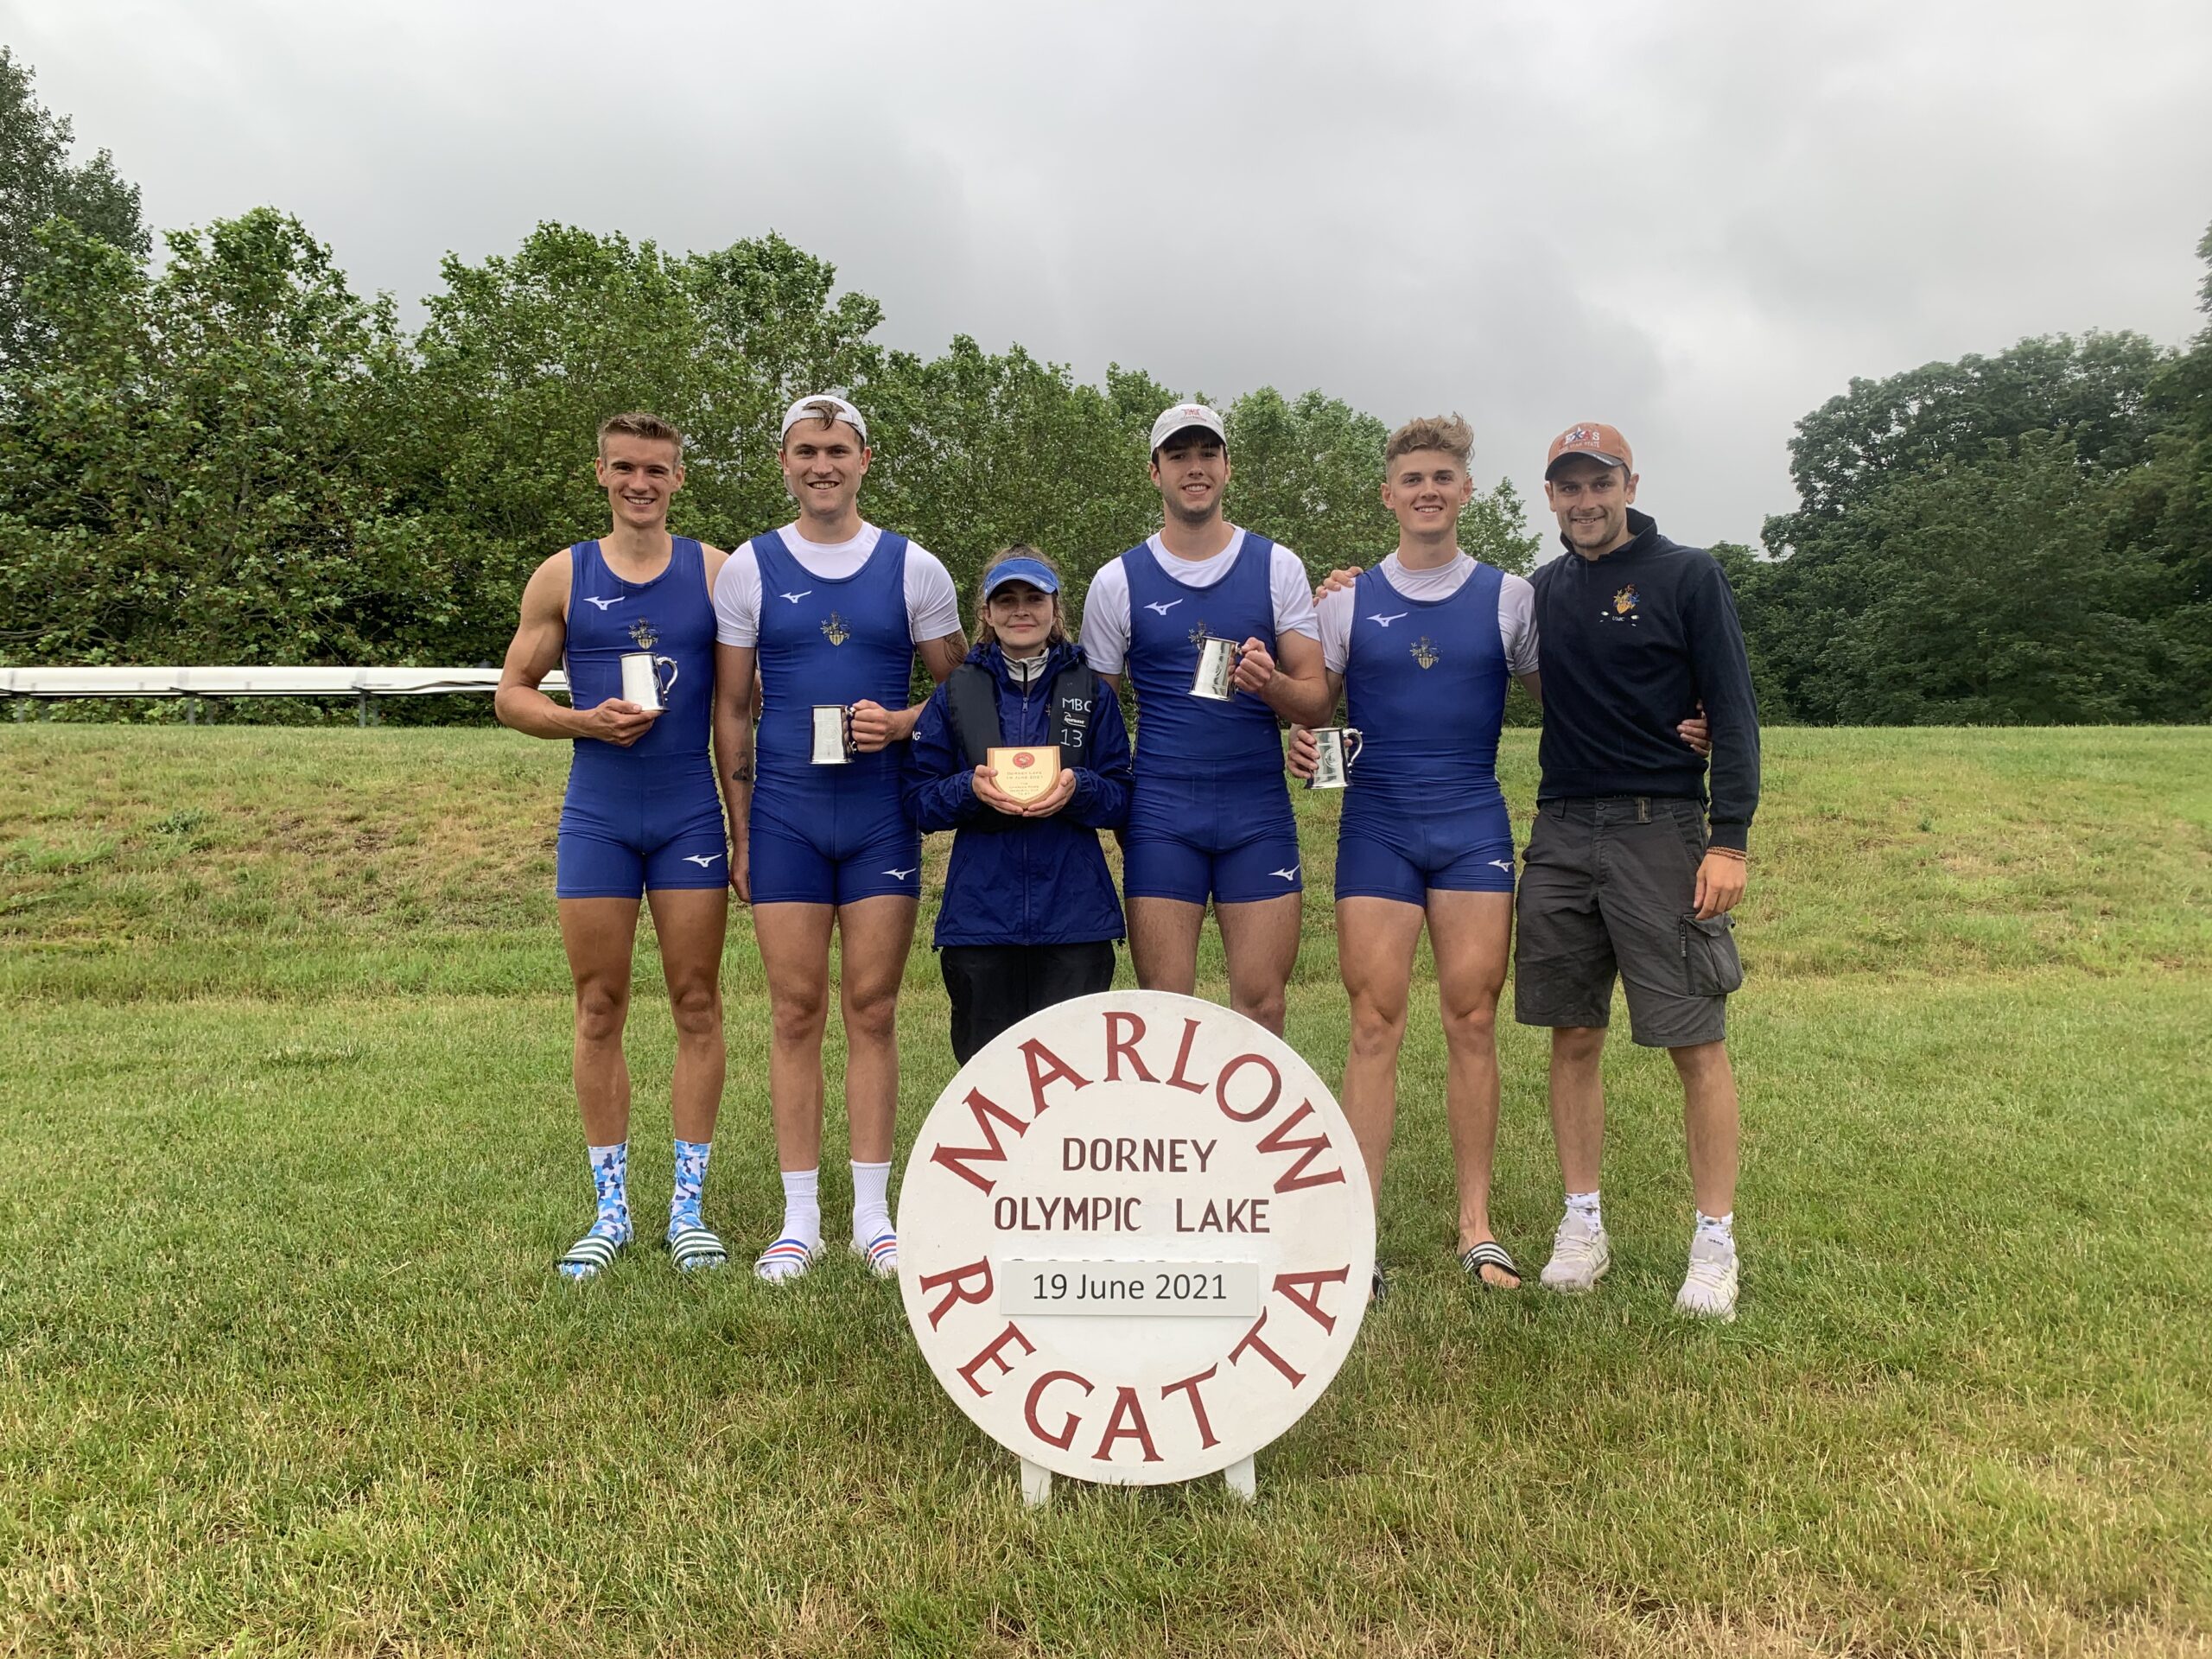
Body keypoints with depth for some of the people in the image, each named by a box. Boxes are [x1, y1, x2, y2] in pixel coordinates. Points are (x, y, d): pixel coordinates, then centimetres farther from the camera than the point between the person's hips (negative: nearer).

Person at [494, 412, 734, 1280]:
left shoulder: (716, 571, 4)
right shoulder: (563, 577, 6)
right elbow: (512, 694, 9)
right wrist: (586, 721, -11)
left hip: (692, 815, -1)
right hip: (596, 817, 1)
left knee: (697, 1006, 2)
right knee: (600, 1012, 5)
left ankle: (688, 1207, 13)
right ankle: (611, 1209, 17)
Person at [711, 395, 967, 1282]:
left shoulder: (913, 568, 5)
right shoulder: (748, 569, 6)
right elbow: (732, 709, 8)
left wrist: (902, 725, -12)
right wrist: (741, 833, 5)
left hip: (882, 815, 0)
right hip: (786, 814, 0)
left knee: (872, 1010, 4)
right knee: (796, 1012, 2)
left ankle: (874, 1217, 14)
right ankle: (800, 1221, 13)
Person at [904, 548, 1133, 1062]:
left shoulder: (1092, 691, 9)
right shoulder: (956, 693, 10)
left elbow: (1123, 800, 6)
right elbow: (919, 802, 5)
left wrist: (1079, 789, -14)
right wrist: (970, 788, -14)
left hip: (1074, 917, 0)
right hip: (980, 915, 1)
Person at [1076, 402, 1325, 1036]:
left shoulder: (1277, 567, 7)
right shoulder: (1118, 581, 6)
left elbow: (1316, 693, 5)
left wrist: (1271, 684, -17)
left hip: (1258, 811, 1)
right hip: (1160, 815, 0)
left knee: (1262, 1004, 1)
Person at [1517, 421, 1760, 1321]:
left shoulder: (1687, 575, 0)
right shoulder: (1543, 591, 12)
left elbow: (1733, 712, -3)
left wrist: (1729, 839, -11)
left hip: (1660, 832, -4)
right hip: (1562, 833, 4)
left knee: (1696, 1042, -2)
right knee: (1573, 1036, 7)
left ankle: (1715, 1242, 10)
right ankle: (1583, 1224, 19)